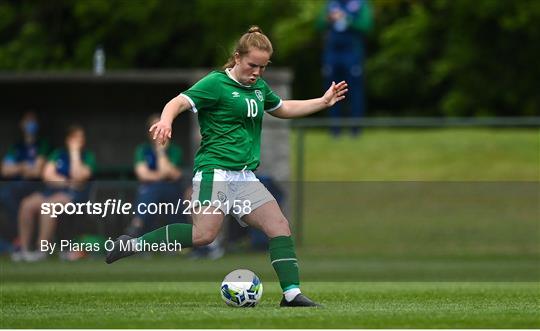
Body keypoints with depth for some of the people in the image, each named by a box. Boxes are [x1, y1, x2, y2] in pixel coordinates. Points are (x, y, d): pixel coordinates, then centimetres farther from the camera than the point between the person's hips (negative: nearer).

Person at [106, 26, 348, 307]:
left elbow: (283, 108, 36)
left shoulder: (259, 88, 18)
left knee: (279, 225, -5)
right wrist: (165, 121, -39)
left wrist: (323, 102, 30)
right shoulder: (216, 84, -7)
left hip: (245, 177, 8)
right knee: (204, 234, -21)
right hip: (215, 171, -8)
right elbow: (179, 102, -18)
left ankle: (291, 293, -5)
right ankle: (134, 244, -9)